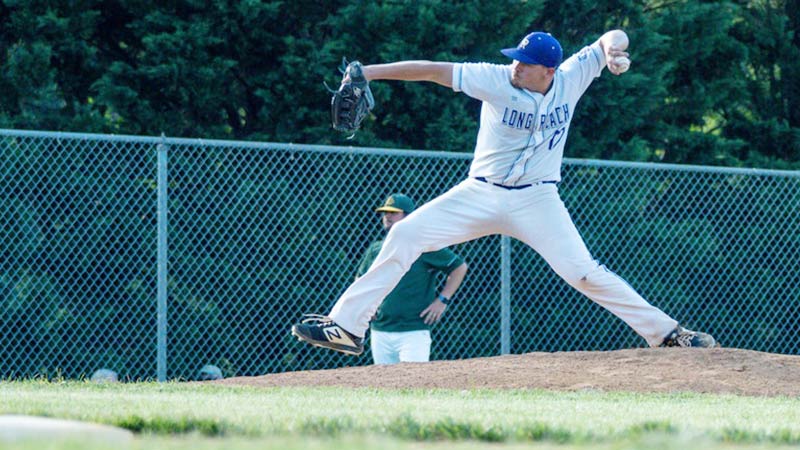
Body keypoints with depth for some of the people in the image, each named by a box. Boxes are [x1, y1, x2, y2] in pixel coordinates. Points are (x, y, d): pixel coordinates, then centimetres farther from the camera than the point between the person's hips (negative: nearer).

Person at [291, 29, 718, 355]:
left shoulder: (569, 79, -8)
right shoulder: (497, 81, -12)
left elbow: (613, 39, -2)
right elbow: (434, 70, -15)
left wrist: (611, 48, -27)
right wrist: (368, 72, -20)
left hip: (537, 200, -1)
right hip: (480, 194, 1)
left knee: (582, 271, -16)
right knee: (405, 235, -11)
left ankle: (664, 330, -8)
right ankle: (347, 325, -9)